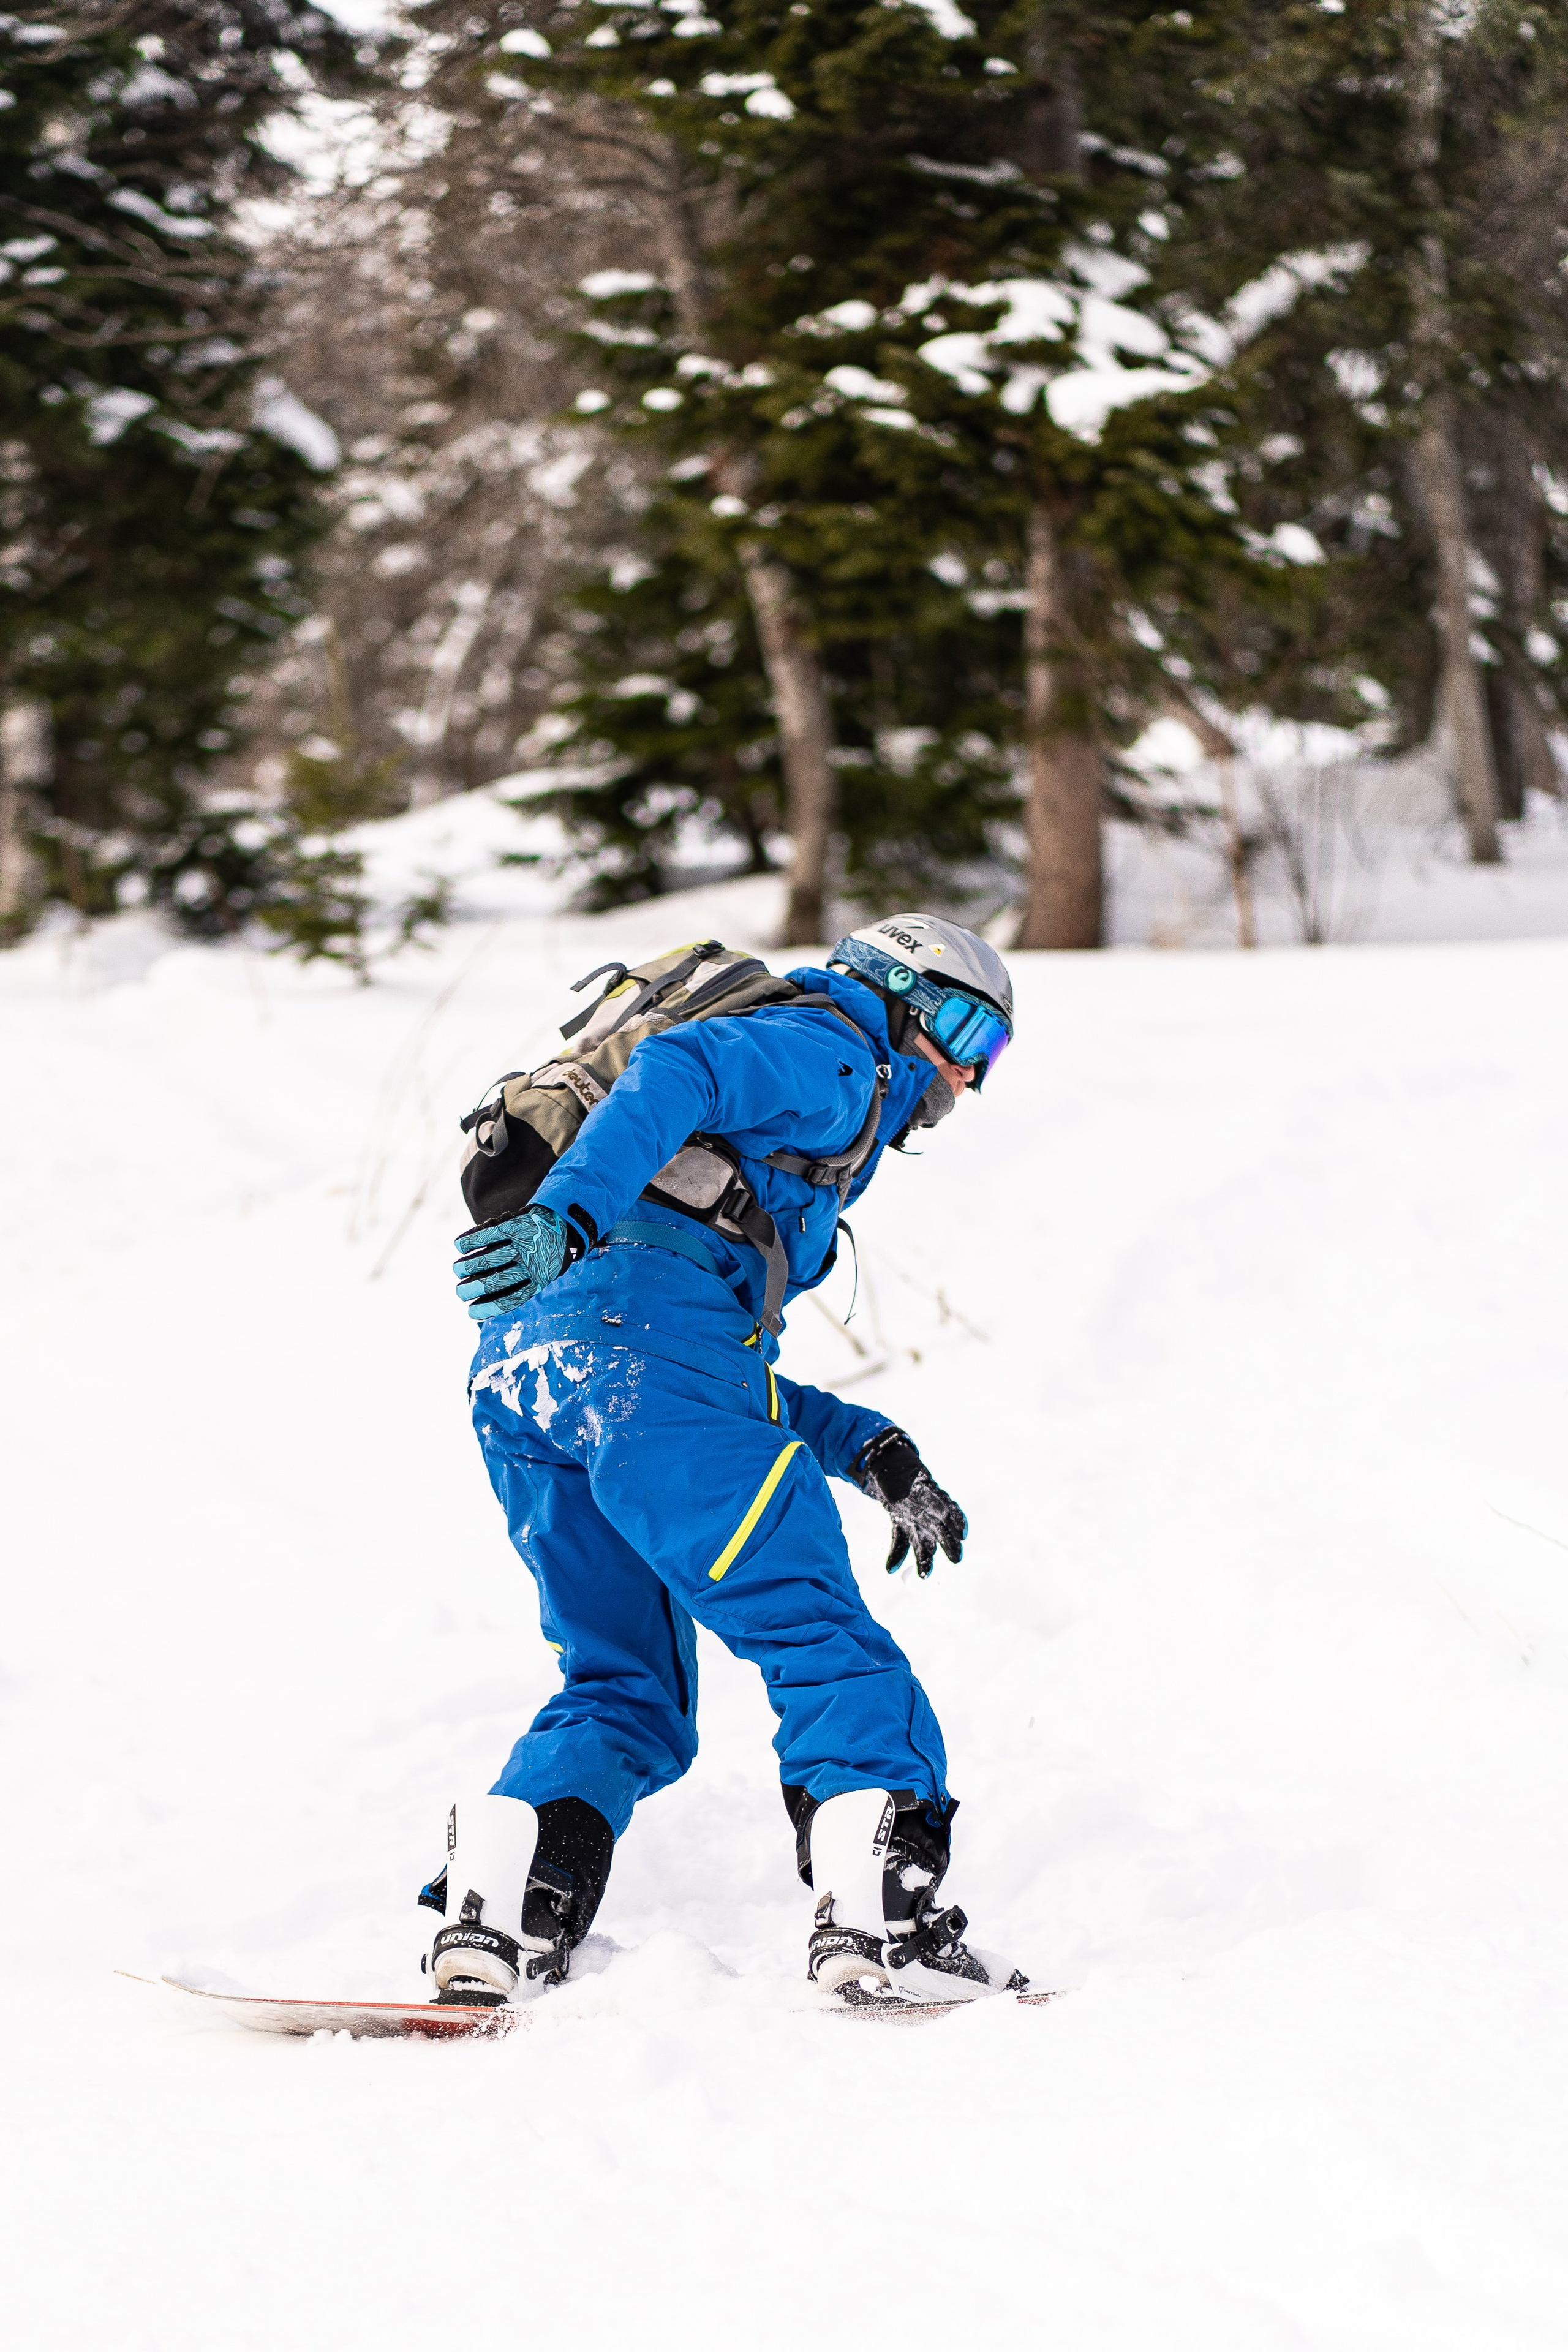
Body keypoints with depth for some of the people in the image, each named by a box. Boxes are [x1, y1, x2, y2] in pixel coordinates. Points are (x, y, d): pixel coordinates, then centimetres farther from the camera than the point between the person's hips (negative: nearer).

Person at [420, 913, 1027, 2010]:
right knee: (823, 1639, -7)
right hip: (642, 1329, -9)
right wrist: (566, 1213, -26)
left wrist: (872, 1452, 22)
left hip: (517, 1375, 9)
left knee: (626, 1692, 12)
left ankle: (492, 1917, -4)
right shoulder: (833, 1052, 12)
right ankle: (881, 1917, -17)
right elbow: (679, 1073, -10)